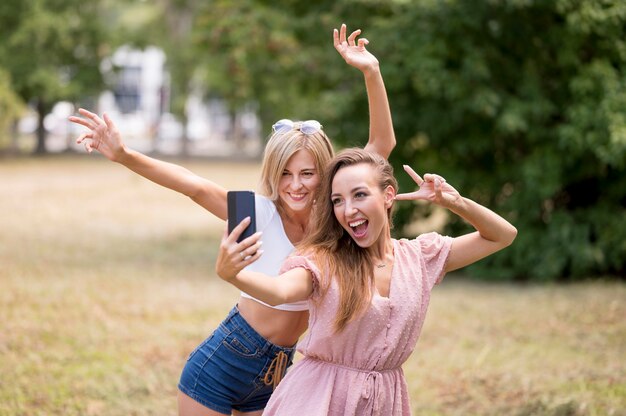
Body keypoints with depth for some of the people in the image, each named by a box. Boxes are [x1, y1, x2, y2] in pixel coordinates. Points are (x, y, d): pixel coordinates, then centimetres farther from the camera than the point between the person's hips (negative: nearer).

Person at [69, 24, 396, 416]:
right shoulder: (260, 214, -15)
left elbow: (383, 143, -5)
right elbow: (196, 186, -29)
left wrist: (371, 73, -16)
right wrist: (125, 156, -43)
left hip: (275, 374, 4)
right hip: (222, 365, -4)